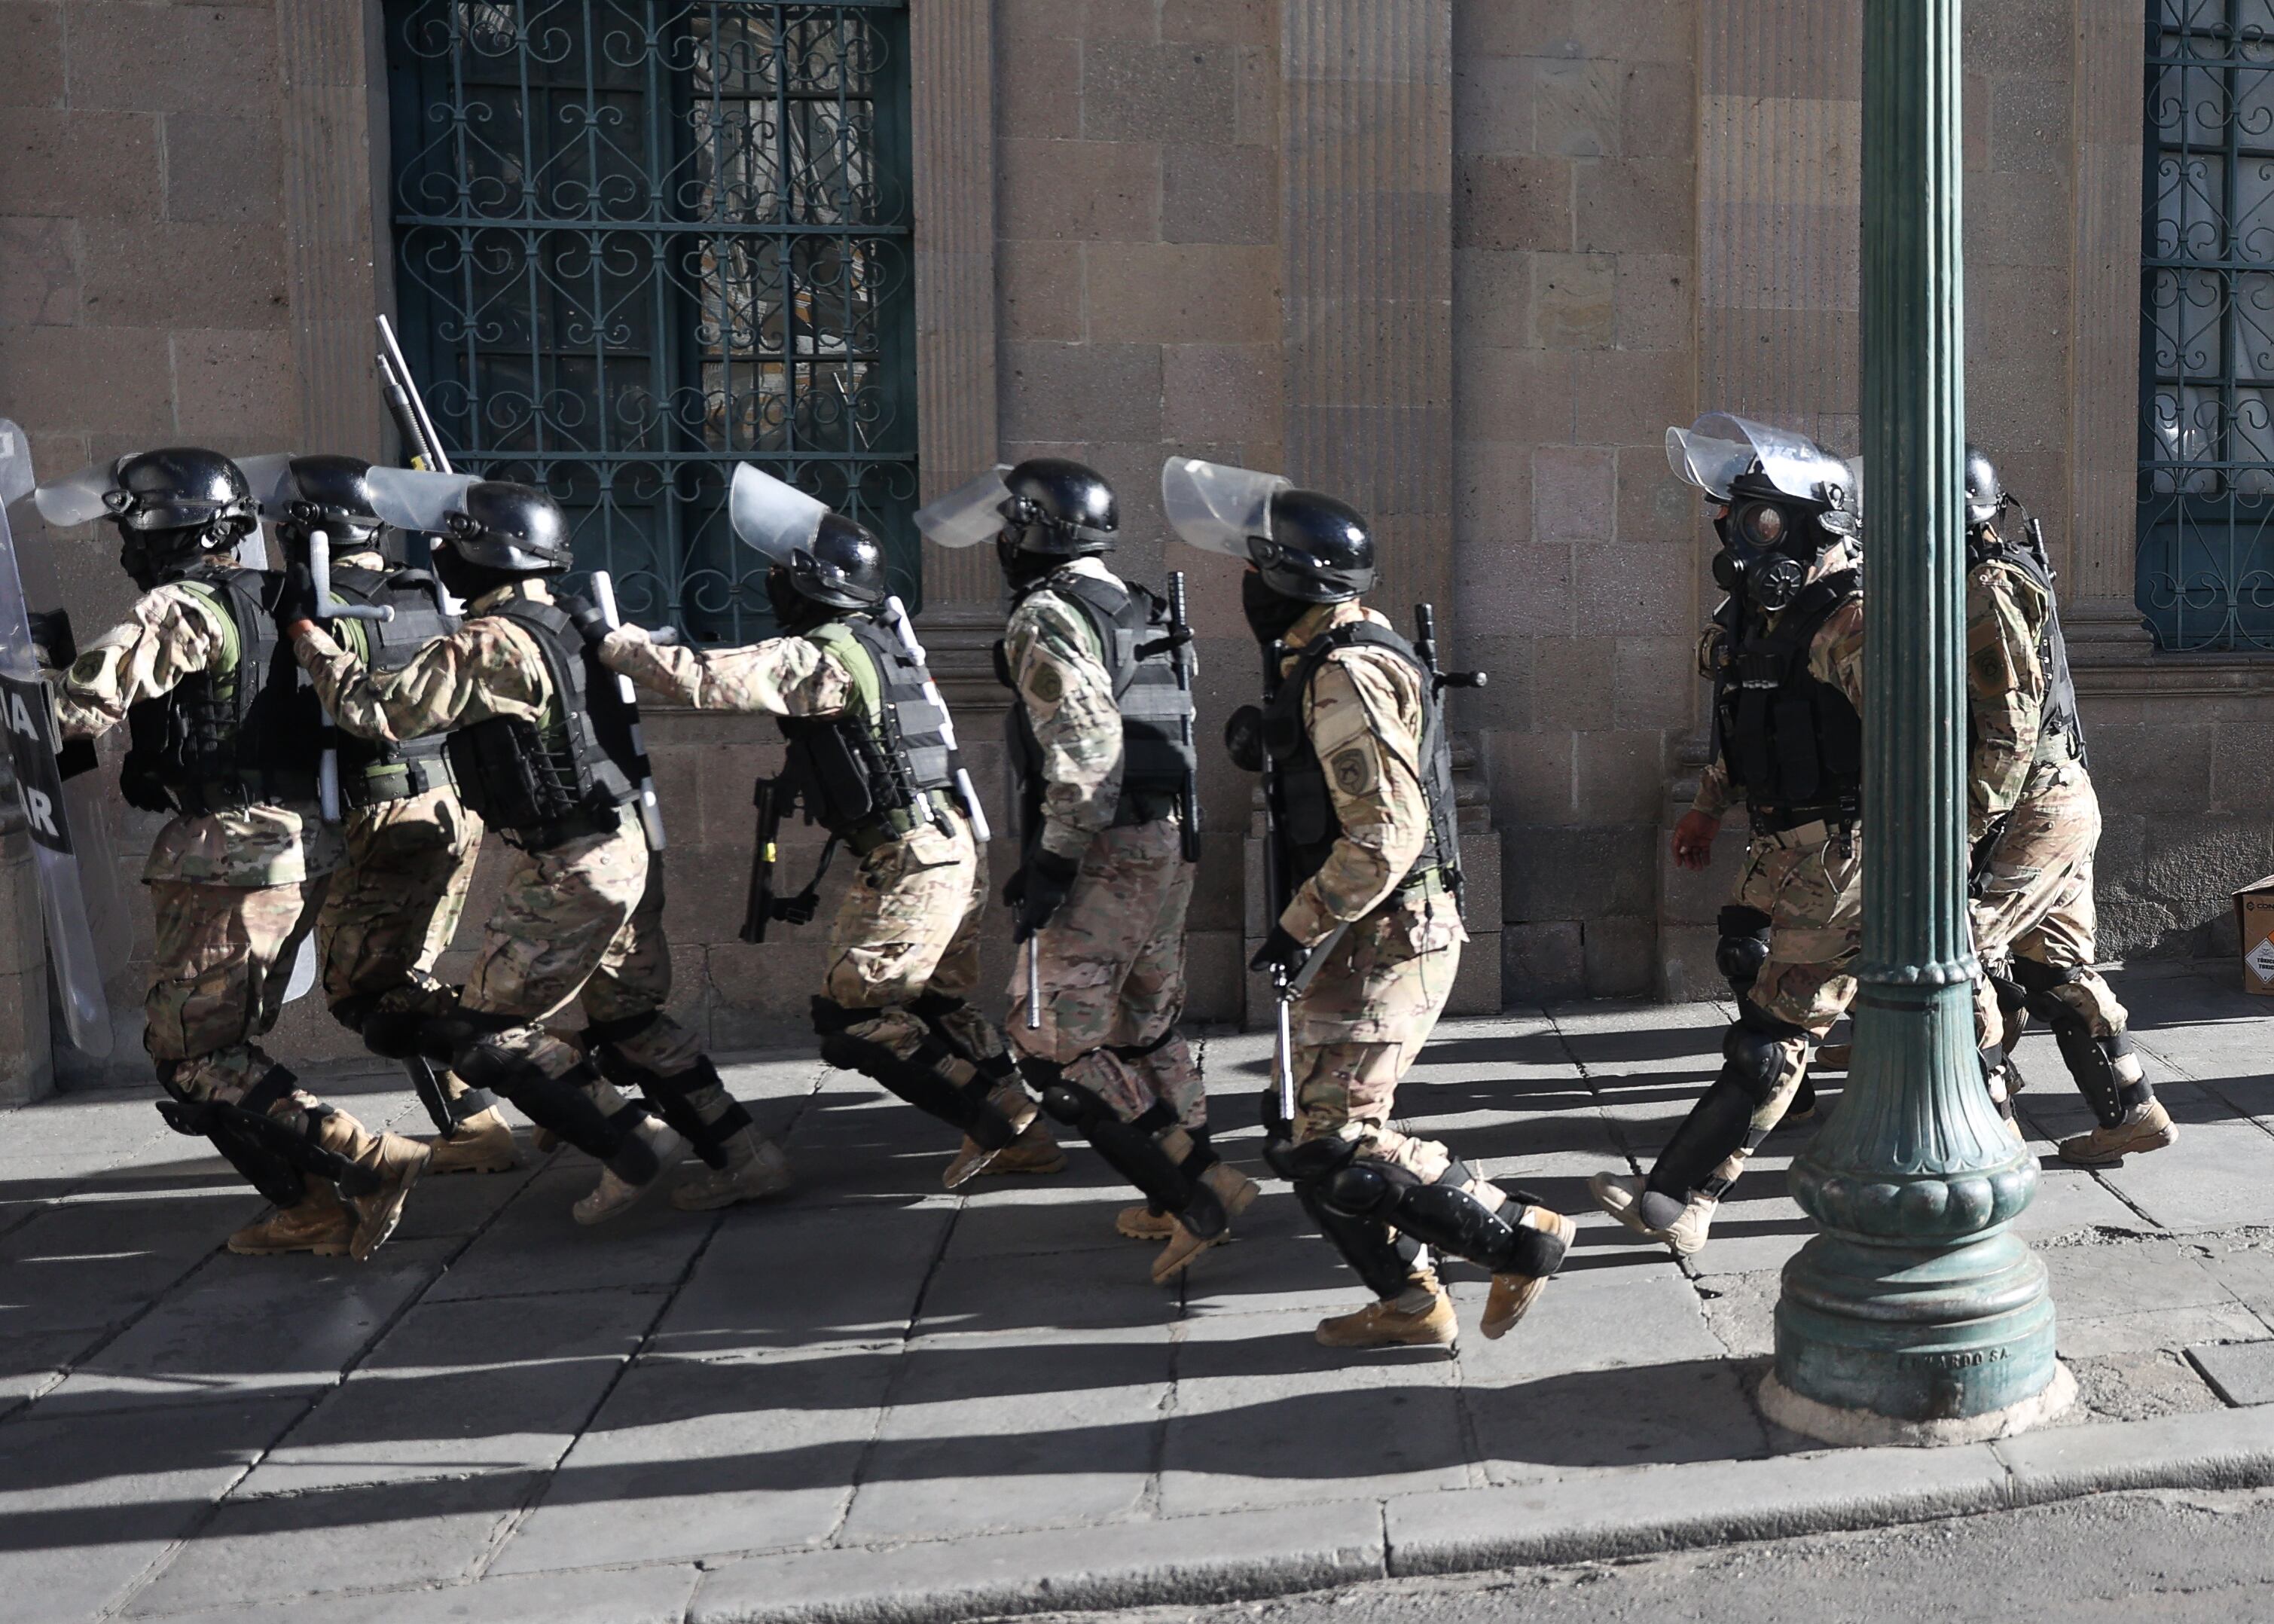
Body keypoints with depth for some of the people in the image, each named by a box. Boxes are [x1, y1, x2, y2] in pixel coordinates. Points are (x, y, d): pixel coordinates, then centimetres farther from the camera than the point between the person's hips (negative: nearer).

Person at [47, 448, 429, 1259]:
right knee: (225, 1043, 16)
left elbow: (87, 701, -22)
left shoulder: (181, 607, -12)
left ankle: (372, 1162, -11)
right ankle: (312, 1211, 15)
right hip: (299, 847, 9)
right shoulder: (267, 599, 14)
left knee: (190, 1050, -3)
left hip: (232, 852, -9)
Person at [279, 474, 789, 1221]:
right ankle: (744, 1156, 20)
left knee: (490, 1026, 2)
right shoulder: (562, 627, 11)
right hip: (625, 848, 9)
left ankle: (635, 1142, 1)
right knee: (629, 1019, 19)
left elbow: (378, 708, -19)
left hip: (569, 870, -9)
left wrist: (303, 629, -8)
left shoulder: (494, 644, -17)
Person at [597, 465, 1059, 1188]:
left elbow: (705, 680, -20)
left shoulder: (822, 656, -14)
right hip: (952, 847, 10)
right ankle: (1026, 1133, 21)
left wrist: (620, 643, -7)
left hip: (907, 860, -10)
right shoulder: (880, 644, 15)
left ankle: (989, 1126, -1)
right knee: (938, 1005, 19)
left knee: (851, 1011, -2)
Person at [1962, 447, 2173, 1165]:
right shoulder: (2005, 574, 17)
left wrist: (1964, 831, -22)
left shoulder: (1988, 592, -15)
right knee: (2056, 965, 14)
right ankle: (2131, 1112, 21)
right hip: (2065, 802, 10)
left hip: (2032, 808, -10)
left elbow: (2009, 729, -22)